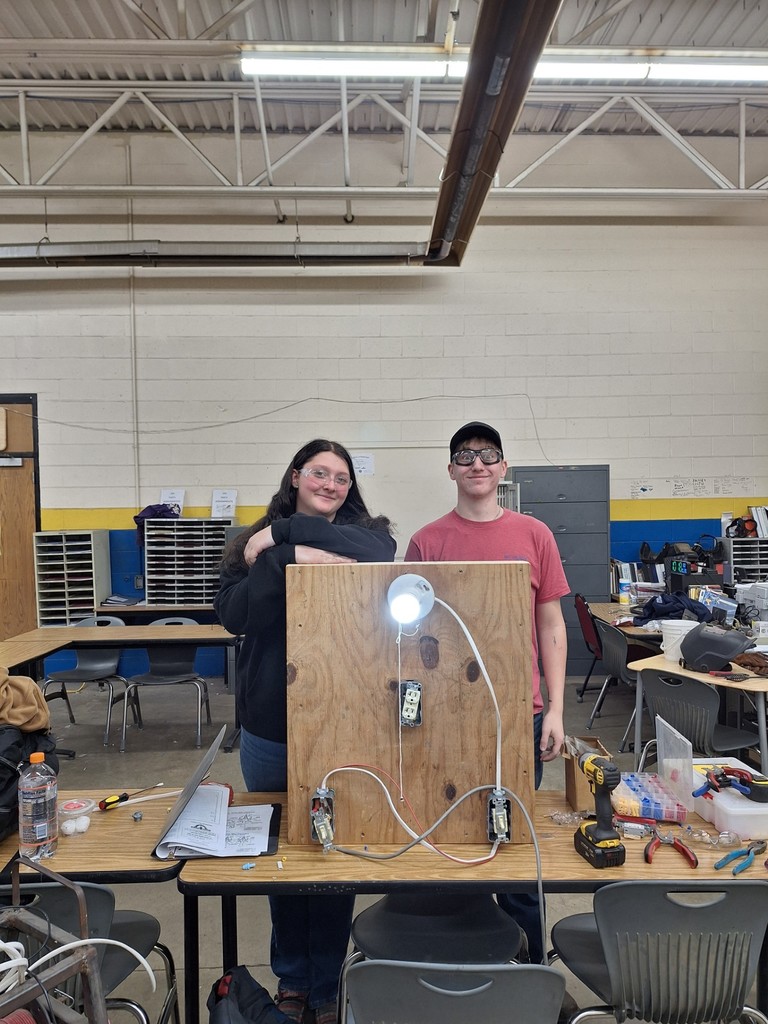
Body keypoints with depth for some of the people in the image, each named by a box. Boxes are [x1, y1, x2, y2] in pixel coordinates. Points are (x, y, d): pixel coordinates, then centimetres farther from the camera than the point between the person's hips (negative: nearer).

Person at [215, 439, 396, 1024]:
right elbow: (233, 614, -13)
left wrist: (283, 532, -21)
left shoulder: (367, 533, 0)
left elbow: (380, 556, -25)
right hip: (270, 732, 2)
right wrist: (291, 558, -25)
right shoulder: (258, 545, 3)